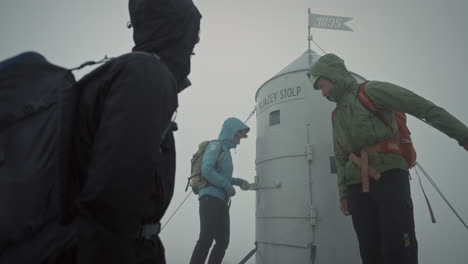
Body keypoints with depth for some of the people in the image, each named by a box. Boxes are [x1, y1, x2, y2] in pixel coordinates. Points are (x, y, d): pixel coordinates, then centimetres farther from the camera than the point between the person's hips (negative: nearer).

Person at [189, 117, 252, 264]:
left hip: (221, 201, 9)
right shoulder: (215, 145, -2)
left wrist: (239, 182, 13)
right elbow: (206, 170, -16)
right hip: (210, 198, -9)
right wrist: (228, 186, -12)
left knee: (223, 241, 1)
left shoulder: (226, 151, 24)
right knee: (206, 238, -17)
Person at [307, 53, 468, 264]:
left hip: (389, 176, -5)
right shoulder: (338, 116, 21)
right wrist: (343, 195, 11)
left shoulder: (372, 90, 1)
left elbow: (426, 108, -6)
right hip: (359, 186, 6)